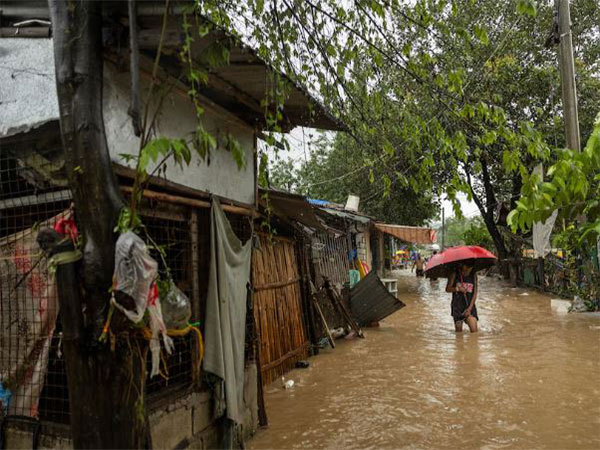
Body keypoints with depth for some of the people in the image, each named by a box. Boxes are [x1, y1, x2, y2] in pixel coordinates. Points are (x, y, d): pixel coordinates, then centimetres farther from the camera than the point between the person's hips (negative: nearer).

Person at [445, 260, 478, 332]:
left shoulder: (473, 275, 3)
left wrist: (470, 308, -8)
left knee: (474, 330, -12)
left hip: (470, 305, 1)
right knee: (459, 331, 3)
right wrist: (457, 289, -24)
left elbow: (475, 293, 2)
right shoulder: (455, 274, -2)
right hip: (457, 305, -1)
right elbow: (447, 289, -3)